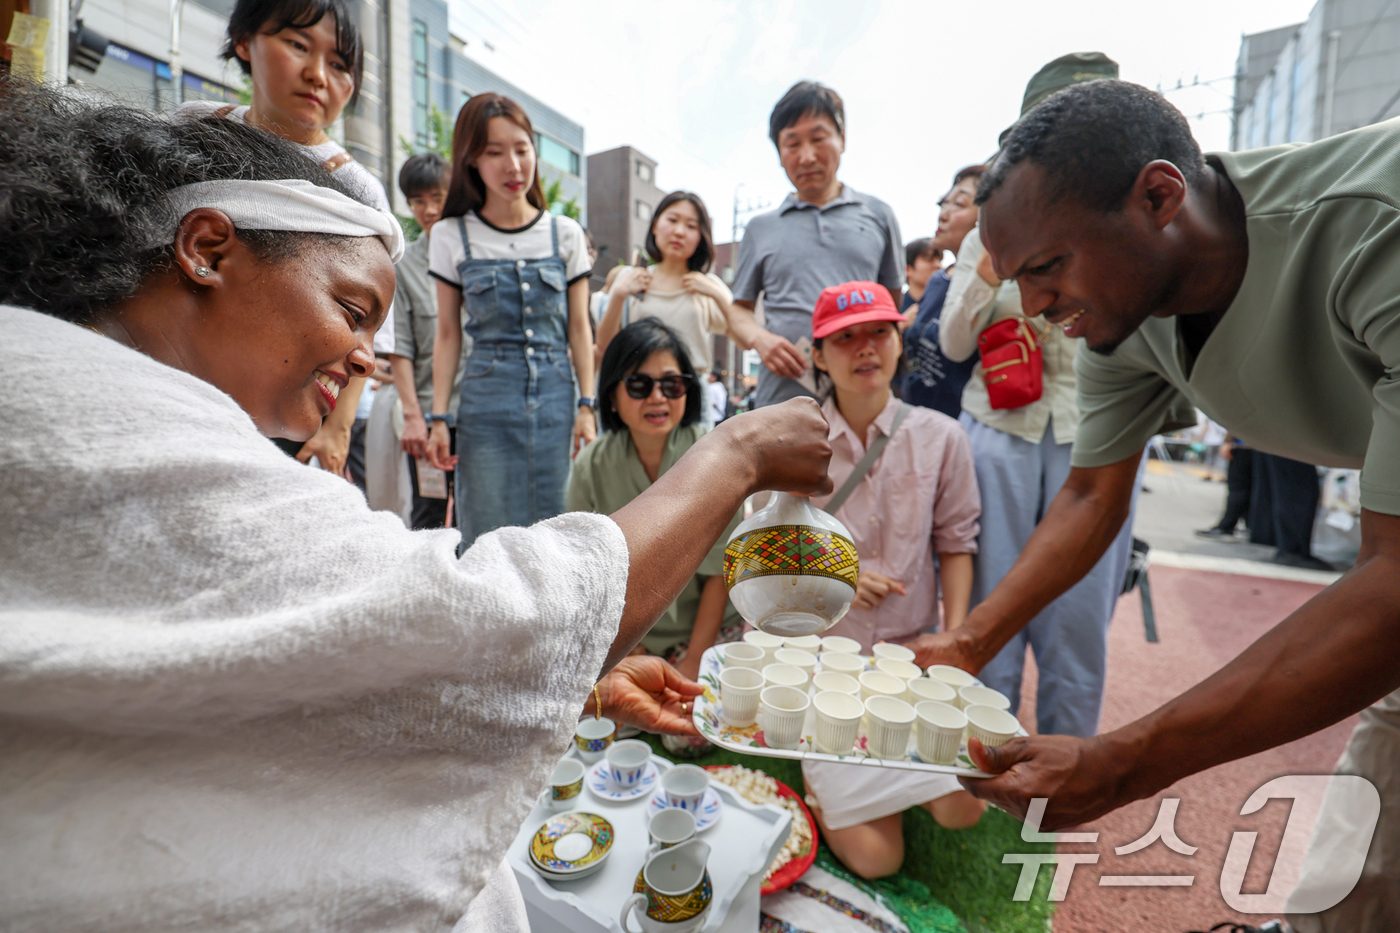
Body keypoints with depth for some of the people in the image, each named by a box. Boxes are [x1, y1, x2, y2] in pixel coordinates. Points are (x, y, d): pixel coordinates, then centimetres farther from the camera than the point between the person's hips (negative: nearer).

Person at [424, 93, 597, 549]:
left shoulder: (565, 234, 7)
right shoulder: (452, 236, 6)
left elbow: (579, 328, 7)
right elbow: (448, 335, 7)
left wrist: (586, 406, 0)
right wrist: (439, 418, 2)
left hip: (556, 399, 1)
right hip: (485, 402, 0)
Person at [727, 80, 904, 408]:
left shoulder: (878, 215, 15)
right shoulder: (760, 228, 14)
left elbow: (893, 305, 17)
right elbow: (739, 309, 16)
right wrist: (759, 338, -6)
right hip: (782, 393, 0)